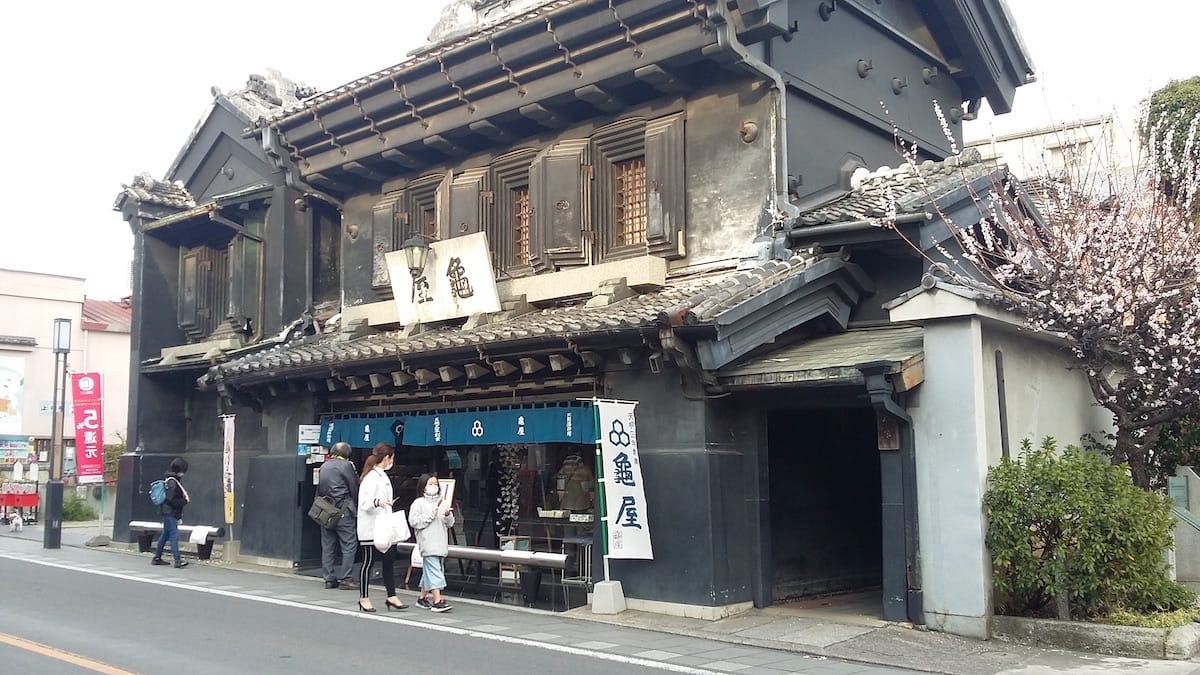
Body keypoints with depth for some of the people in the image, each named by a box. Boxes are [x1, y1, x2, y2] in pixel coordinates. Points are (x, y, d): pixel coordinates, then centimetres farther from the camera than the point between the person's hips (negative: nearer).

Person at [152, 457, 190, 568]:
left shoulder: (176, 480, 14)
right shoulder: (172, 482, -17)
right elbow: (171, 500, -21)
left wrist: (184, 497, 7)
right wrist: (184, 501, -13)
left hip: (168, 512, 10)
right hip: (170, 512, -10)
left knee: (165, 535, 16)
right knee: (174, 535, -14)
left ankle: (157, 558, 25)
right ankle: (177, 560, -18)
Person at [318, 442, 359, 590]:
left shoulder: (324, 466, 12)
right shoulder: (346, 465, -6)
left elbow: (319, 490, 14)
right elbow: (354, 488, -4)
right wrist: (355, 507, 8)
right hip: (343, 510, -7)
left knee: (327, 546, 10)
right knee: (349, 544, -2)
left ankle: (329, 579, 12)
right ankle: (344, 578, -5)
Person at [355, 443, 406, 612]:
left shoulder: (383, 476, 16)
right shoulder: (371, 477, -14)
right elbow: (364, 502, -22)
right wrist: (377, 502, -40)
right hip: (370, 529, -9)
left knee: (389, 560, 6)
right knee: (368, 562, 1)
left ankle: (391, 596, 11)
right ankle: (363, 598, 12)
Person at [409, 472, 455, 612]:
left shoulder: (442, 502, 13)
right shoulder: (419, 503, -3)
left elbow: (450, 524, 13)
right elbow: (414, 522, -11)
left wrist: (447, 515, -8)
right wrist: (431, 514, -15)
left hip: (441, 543, 6)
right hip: (428, 544, -6)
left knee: (428, 572, 14)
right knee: (434, 571, -12)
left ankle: (422, 598, 25)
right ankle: (437, 601, -14)